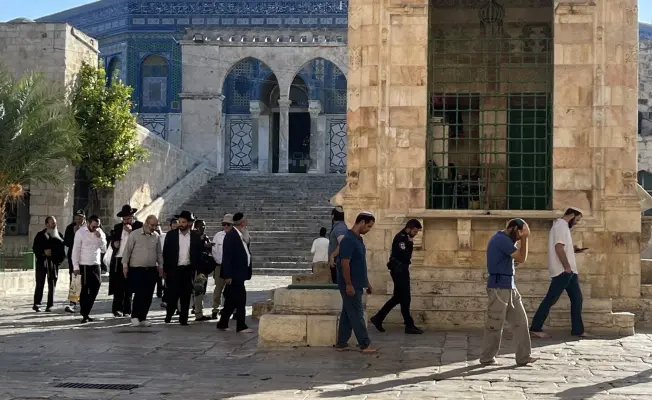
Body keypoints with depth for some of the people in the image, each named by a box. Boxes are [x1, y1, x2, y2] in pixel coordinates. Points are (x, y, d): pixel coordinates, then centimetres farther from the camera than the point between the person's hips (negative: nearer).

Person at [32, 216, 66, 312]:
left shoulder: (59, 235, 7)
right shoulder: (40, 235, 2)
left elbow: (62, 249, 8)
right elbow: (35, 248, -1)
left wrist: (61, 258, -8)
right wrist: (43, 252, -17)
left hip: (54, 262, 2)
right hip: (42, 261, -2)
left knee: (52, 285, 3)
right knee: (40, 283, -4)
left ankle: (49, 305, 8)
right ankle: (36, 304, 3)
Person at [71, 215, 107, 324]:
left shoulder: (100, 233, 8)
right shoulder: (81, 232, -5)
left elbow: (103, 249, 5)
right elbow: (75, 250, -5)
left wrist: (100, 237, -9)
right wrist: (76, 267, -10)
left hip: (96, 265, 5)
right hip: (84, 266, -5)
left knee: (95, 288, 4)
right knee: (84, 290, -1)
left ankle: (85, 311, 18)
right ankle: (85, 315, 5)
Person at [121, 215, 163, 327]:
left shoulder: (156, 236, 11)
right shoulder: (134, 234, -3)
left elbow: (159, 252, 19)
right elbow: (127, 250, -2)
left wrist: (160, 265, 15)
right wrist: (125, 265, -5)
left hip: (151, 270, 5)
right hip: (137, 269, -5)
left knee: (148, 296, 4)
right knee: (139, 293, -11)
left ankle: (142, 318, 13)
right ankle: (135, 317, 1)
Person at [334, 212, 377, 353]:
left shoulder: (358, 239, 13)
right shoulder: (349, 240, -18)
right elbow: (345, 263, -22)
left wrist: (366, 282, 21)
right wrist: (348, 284, -22)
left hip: (356, 284, 10)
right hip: (351, 285, -10)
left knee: (348, 314, 12)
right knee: (356, 315, -4)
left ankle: (341, 343, 16)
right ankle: (365, 345, 0)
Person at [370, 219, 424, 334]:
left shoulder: (405, 237, 13)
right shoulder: (400, 238, -17)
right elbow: (404, 256, -24)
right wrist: (410, 245, -12)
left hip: (401, 271, 10)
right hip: (399, 271, -10)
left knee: (398, 297, 14)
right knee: (405, 298, -5)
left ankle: (378, 318, 19)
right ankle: (409, 325, 1)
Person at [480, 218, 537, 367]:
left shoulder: (503, 239, 17)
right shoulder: (502, 239, -15)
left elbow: (517, 256, 21)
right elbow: (521, 258, -13)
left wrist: (522, 240, 12)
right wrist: (524, 238, -5)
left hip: (509, 286, 10)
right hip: (499, 287, -10)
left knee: (520, 320, 6)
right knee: (495, 324, -2)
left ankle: (523, 357, 8)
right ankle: (487, 358, 8)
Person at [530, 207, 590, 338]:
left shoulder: (562, 226, 20)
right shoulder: (561, 225, -13)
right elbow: (558, 248, -23)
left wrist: (573, 250, 12)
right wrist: (567, 267, -21)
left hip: (569, 271, 11)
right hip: (563, 271, -11)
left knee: (577, 298, 10)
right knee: (550, 299, -8)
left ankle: (577, 330, 14)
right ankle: (535, 328, -4)